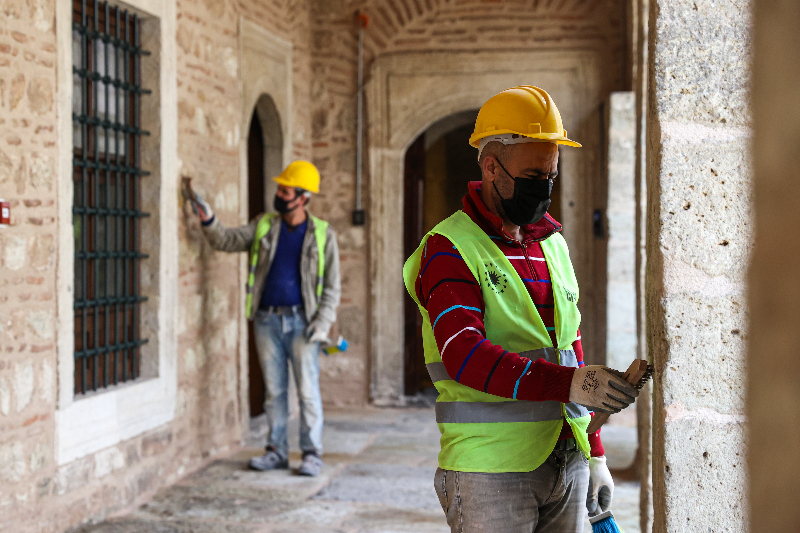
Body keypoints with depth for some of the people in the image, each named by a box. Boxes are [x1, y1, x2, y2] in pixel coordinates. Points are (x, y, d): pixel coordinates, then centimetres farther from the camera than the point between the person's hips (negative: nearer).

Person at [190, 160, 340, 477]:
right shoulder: (264, 226, 9)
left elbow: (332, 286, 1)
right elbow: (228, 241, 1)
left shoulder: (322, 235, 0)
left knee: (307, 389, -3)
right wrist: (208, 221, -17)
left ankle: (312, 453, 4)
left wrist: (323, 322, -9)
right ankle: (276, 451, 16)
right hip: (267, 320, 3)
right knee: (274, 389, 8)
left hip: (301, 321, -3)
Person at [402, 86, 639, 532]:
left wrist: (595, 454, 17)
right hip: (491, 474, -6)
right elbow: (464, 355, -22)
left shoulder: (553, 244, 16)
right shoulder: (449, 249, -7)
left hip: (567, 465, 7)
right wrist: (568, 383, -31)